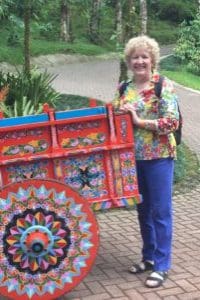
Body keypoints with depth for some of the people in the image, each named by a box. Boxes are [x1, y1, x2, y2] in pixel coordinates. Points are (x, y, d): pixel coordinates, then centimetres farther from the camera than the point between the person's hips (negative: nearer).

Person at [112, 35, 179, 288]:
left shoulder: (163, 86, -9)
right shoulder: (124, 88, 8)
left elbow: (172, 122, -16)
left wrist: (139, 120, -21)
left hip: (158, 157, -6)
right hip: (133, 157, 6)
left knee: (160, 211, 1)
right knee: (143, 209, 16)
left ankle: (161, 265, 11)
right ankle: (149, 257, 31)